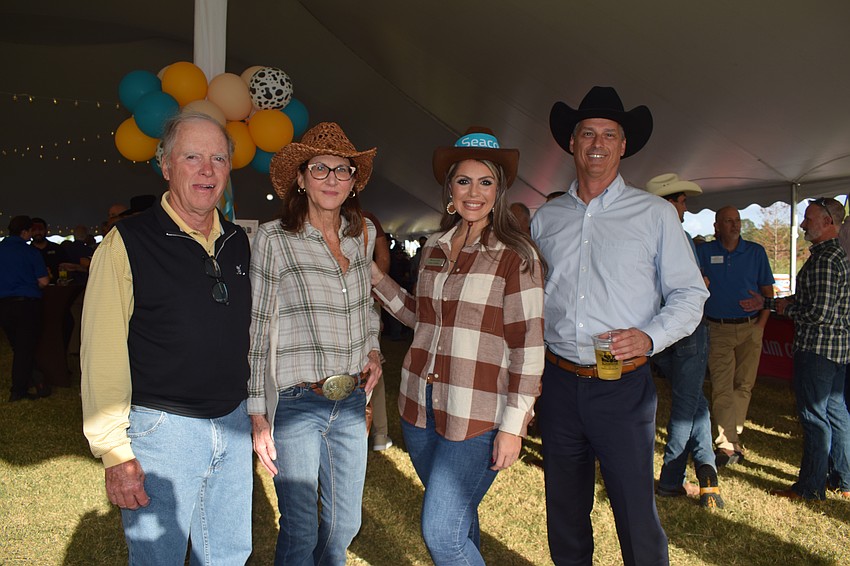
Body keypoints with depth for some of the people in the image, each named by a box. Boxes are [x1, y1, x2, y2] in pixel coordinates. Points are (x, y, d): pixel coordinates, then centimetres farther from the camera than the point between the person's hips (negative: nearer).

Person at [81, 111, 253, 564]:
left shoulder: (239, 242, 6)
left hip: (233, 423, 5)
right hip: (161, 427, -5)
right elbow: (102, 356, -13)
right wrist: (115, 453, -15)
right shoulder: (128, 242, -11)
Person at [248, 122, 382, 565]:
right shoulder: (273, 239, -10)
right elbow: (255, 331, -8)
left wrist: (373, 349, 6)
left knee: (344, 524, 17)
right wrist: (258, 417, -10)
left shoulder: (363, 235, 5)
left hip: (352, 401, 5)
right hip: (296, 402, -5)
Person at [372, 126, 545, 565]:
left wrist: (513, 425, -13)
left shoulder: (515, 253, -9)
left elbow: (528, 343, -10)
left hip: (477, 416, -6)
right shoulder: (435, 247, 8)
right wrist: (376, 278, 8)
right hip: (421, 405, 6)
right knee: (457, 518, 20)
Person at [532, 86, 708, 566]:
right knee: (564, 513, 16)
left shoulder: (655, 214, 0)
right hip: (559, 383, 3)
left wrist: (649, 337, -18)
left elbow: (690, 295, 0)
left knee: (636, 515, 2)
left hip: (623, 386, -3)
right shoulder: (546, 219, 9)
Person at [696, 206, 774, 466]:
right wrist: (701, 325, -11)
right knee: (722, 388, -6)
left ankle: (728, 437, 17)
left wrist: (761, 323, -2)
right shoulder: (704, 252, 3)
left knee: (744, 385, 5)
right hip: (718, 329, -2)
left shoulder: (756, 251, 7)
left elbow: (767, 290, 8)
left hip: (750, 328, 2)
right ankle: (730, 445, -3)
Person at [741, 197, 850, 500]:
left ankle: (811, 487, 9)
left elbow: (819, 313, -25)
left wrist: (786, 309, -8)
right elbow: (810, 299, 20)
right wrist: (766, 303, 18)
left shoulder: (824, 261, -20)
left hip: (816, 347, -10)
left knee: (814, 415, -1)